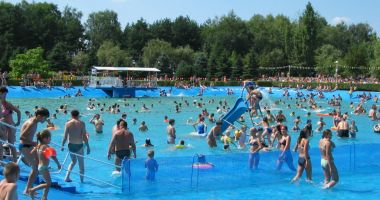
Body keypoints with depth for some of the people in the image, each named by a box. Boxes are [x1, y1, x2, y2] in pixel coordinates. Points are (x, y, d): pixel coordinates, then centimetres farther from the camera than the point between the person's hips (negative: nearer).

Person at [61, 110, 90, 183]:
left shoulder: (68, 123, -2)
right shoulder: (81, 123, -7)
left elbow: (65, 137, -3)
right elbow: (84, 136, -9)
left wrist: (62, 145, 10)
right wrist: (88, 146, -2)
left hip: (71, 145, 3)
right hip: (79, 145, -3)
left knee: (73, 161, 24)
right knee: (81, 163, 10)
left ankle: (67, 177, 15)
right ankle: (81, 180, 12)